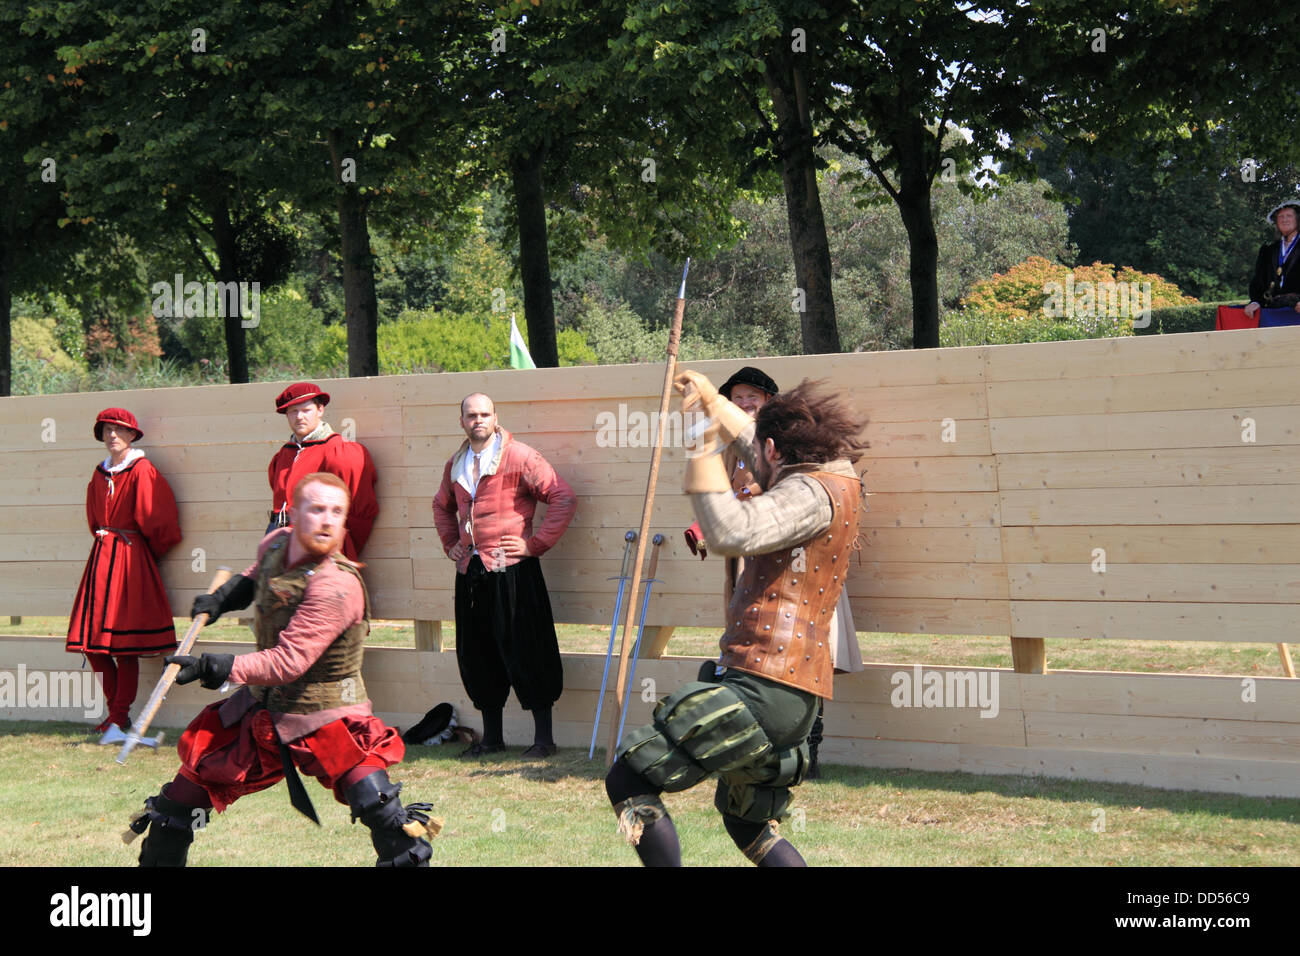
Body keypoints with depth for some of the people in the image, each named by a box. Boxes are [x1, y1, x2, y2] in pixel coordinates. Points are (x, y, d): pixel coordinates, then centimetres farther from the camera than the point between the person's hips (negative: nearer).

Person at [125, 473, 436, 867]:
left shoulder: (337, 586, -27)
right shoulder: (276, 543, -6)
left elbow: (287, 662, -31)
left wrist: (216, 668, -35)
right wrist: (225, 596, 6)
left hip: (326, 719, -7)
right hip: (262, 709, 7)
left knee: (382, 812, -23)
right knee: (182, 797, 10)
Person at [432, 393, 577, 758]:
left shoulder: (519, 457, -7)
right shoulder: (455, 465, 13)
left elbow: (564, 498, -11)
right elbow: (442, 505, 33)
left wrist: (536, 543, -12)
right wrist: (451, 543, 19)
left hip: (512, 570, -6)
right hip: (470, 573, 6)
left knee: (525, 652, -3)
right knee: (476, 655, 10)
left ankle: (544, 737, 5)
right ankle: (491, 736, 21)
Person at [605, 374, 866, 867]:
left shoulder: (812, 493, -12)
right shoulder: (834, 478, 16)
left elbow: (732, 533, -29)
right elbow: (754, 440, 35)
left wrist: (706, 455, -20)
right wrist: (711, 398, 44)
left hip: (765, 687, -10)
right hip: (796, 696, 10)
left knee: (628, 783, -12)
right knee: (743, 817, 28)